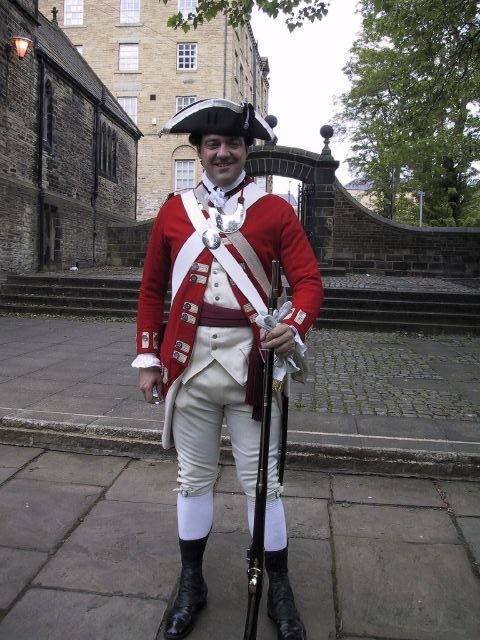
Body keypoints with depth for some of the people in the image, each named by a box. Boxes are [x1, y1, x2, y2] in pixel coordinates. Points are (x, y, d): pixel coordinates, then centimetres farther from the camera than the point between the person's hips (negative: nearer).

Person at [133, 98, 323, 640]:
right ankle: (191, 584, 34)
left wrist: (295, 326, -24)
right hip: (189, 362, 2)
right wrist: (148, 359, 7)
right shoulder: (174, 210, 8)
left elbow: (308, 279, -3)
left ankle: (279, 590, 29)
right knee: (194, 476, 14)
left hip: (252, 361, -2)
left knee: (262, 479, 9)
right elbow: (152, 288, 11)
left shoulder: (274, 209, 2)